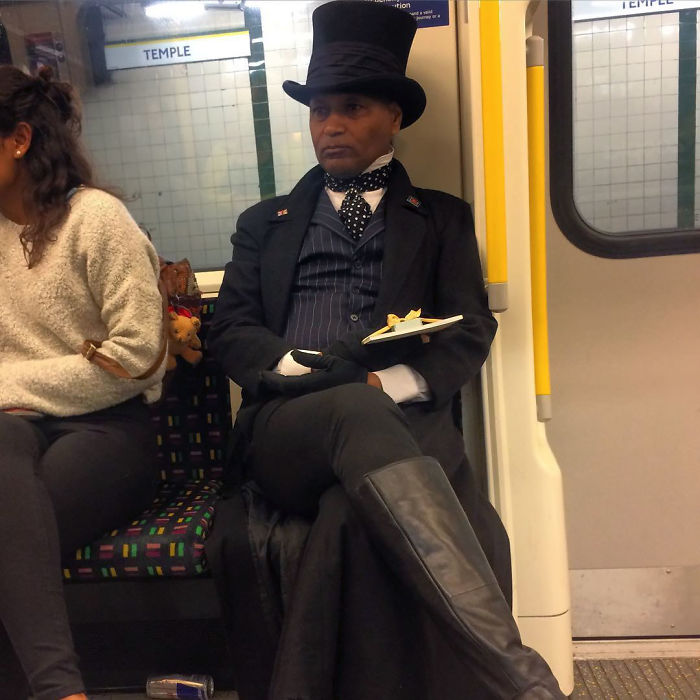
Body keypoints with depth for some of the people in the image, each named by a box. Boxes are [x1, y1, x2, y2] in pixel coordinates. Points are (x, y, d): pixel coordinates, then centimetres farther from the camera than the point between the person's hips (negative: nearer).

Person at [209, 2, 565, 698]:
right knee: (358, 411, -36)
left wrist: (397, 383, -14)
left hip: (404, 423, 0)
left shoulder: (442, 218, 20)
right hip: (287, 428, 1)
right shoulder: (264, 223, 23)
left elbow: (471, 330, 7)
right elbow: (230, 331, 12)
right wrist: (292, 368, -11)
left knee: (356, 515, -37)